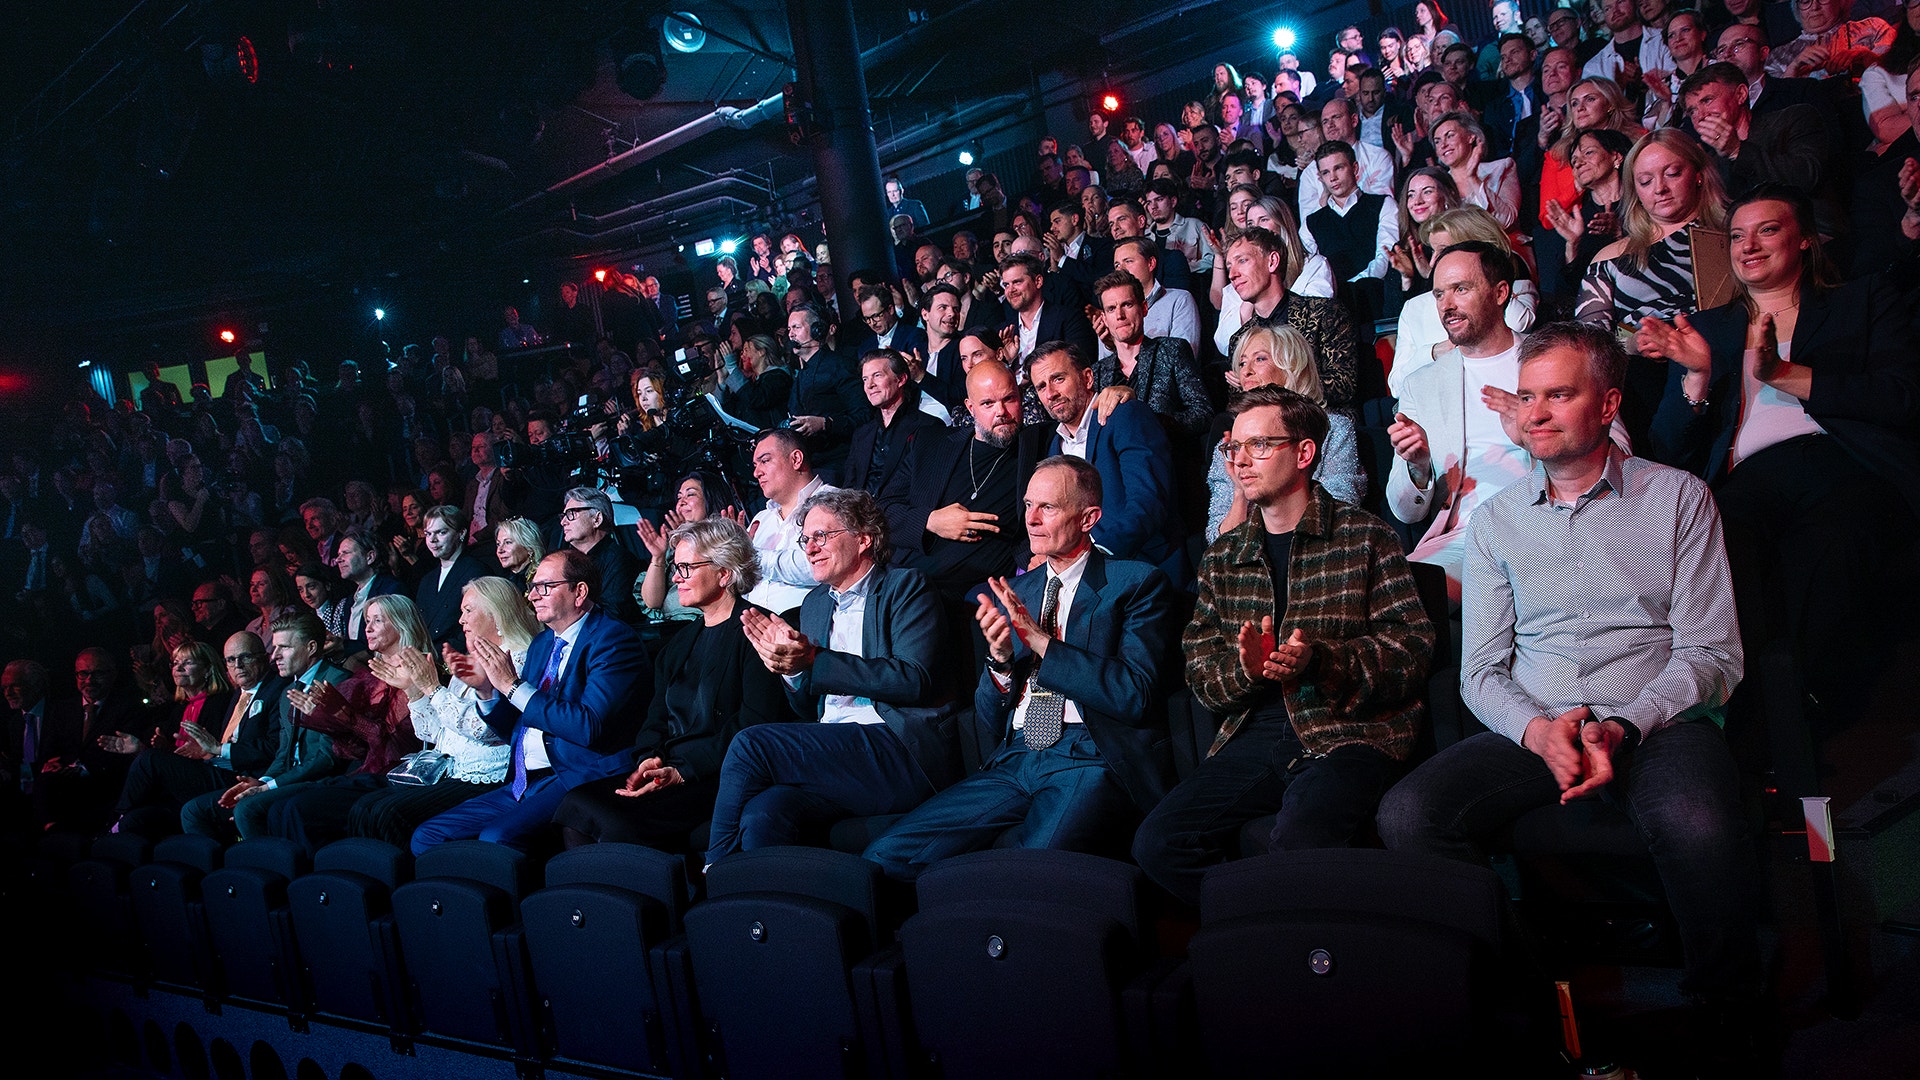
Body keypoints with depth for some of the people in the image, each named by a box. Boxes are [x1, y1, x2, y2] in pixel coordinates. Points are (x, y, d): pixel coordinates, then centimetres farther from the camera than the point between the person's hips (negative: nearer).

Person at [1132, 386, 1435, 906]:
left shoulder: (1366, 538, 5)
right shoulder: (1222, 557, 17)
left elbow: (1412, 648, -2)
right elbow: (1199, 670, 13)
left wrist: (1318, 660, -18)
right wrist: (1246, 668, -11)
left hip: (1350, 731, -4)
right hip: (1252, 733, 5)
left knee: (1297, 848, -34)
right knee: (1156, 844, -17)